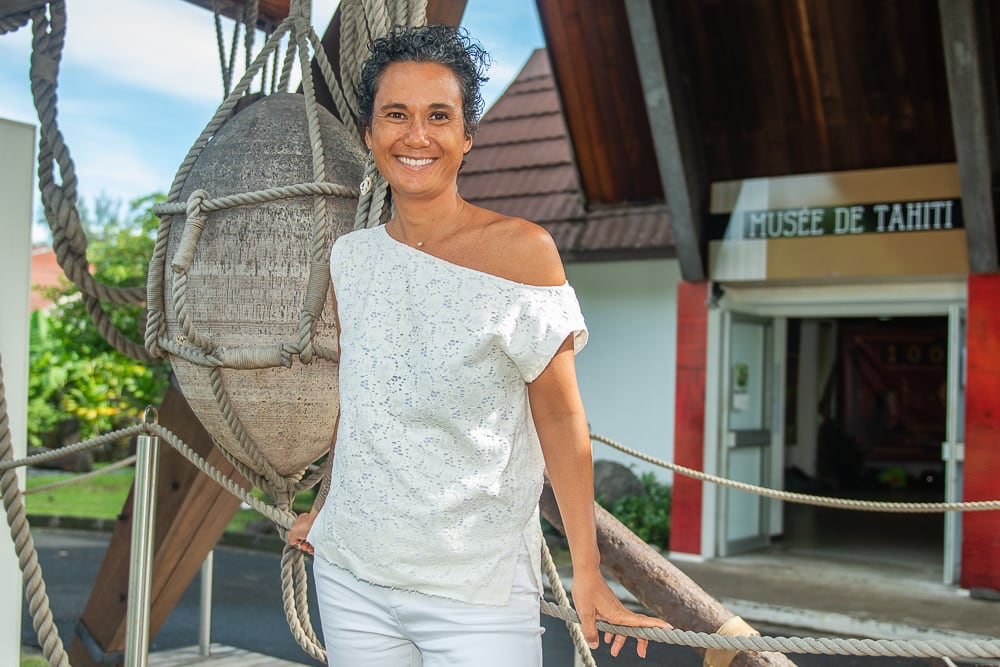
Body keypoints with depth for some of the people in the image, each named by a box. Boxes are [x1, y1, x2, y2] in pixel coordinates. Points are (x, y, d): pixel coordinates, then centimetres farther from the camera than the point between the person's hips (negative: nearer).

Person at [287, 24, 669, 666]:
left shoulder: (521, 249, -10)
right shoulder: (350, 257, 3)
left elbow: (560, 416, -8)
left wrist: (587, 572, -8)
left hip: (476, 589, -4)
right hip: (349, 572, 4)